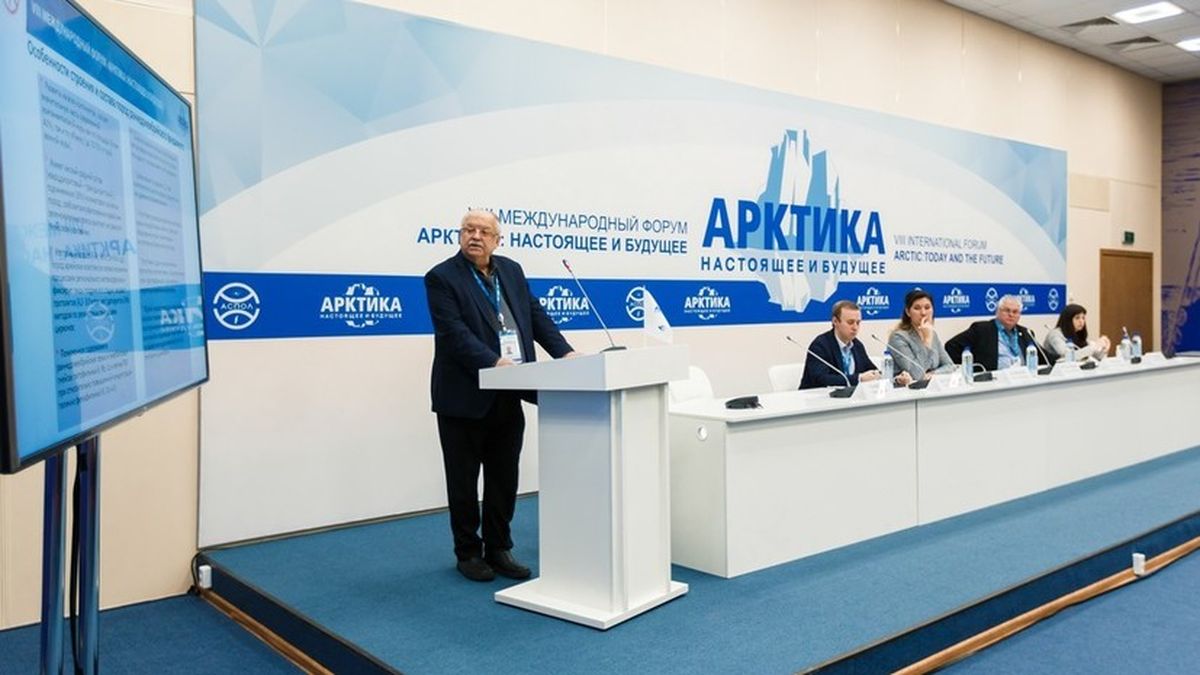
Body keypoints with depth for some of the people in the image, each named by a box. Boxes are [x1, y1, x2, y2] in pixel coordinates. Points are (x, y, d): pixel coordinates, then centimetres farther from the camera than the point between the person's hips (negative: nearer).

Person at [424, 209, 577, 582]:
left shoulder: (512, 271, 11)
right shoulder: (442, 278, -8)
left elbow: (536, 316, 10)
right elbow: (454, 334, -18)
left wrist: (565, 352, -3)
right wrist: (495, 362, -28)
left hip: (508, 397, 5)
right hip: (465, 398, -5)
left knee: (505, 479, 12)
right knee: (464, 481, 7)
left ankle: (499, 548, 25)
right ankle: (468, 552, 22)